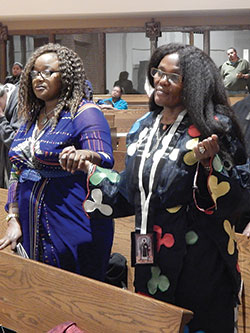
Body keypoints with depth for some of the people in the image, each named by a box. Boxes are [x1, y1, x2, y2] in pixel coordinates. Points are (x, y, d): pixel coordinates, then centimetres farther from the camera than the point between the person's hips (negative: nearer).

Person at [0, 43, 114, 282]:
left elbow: (106, 161, -20)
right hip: (31, 231, 7)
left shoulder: (85, 114, -9)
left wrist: (89, 157, -43)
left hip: (73, 231, -7)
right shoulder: (31, 117, 14)